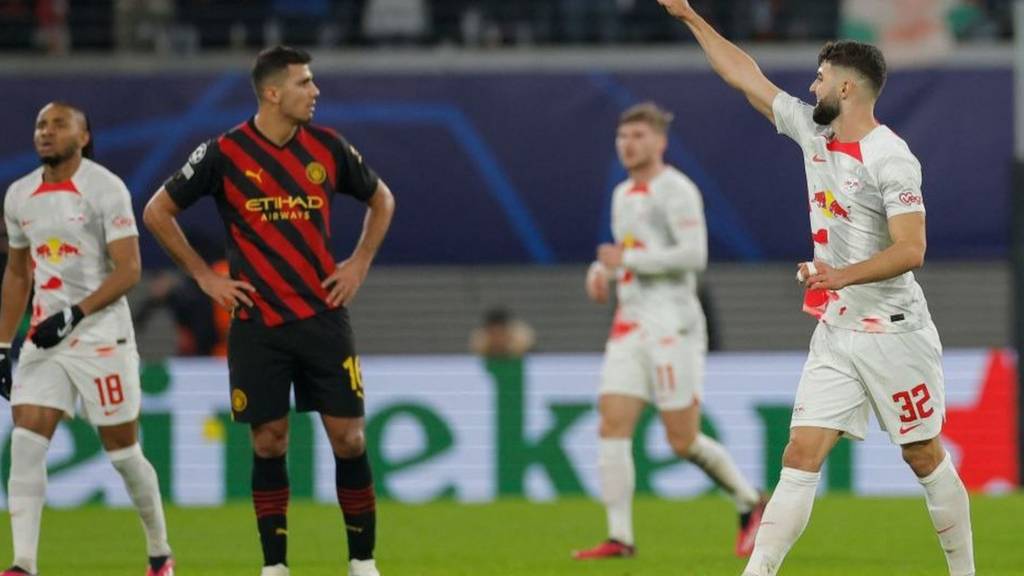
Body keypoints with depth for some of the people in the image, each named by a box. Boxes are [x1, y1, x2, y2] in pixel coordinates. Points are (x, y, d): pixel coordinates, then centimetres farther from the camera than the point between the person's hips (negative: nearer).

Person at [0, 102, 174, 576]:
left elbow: (128, 270, -14)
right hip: (44, 340, 5)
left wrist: (74, 315, -24)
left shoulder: (106, 190, -10)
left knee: (122, 452, 3)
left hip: (102, 337, -5)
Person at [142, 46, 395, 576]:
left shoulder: (327, 147, 2)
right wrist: (204, 276, 1)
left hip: (322, 316, 2)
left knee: (347, 436, -2)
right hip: (257, 325, -2)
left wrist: (358, 265, 8)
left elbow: (381, 200, 19)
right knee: (268, 442, 0)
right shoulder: (225, 153, -6)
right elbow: (157, 212, 4)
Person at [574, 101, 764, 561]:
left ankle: (749, 505, 17)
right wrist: (601, 270, 10)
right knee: (612, 427, -7)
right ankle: (620, 537, -9)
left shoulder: (675, 190, -8)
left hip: (671, 328, -8)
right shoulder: (623, 195, 18)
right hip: (629, 329, 8)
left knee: (683, 441, -5)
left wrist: (627, 259, -16)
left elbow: (694, 255, -19)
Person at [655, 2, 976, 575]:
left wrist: (842, 275, -36)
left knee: (927, 459, 4)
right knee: (801, 457, -3)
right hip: (834, 334, 6)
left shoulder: (890, 158, -16)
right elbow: (745, 76, 14)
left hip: (893, 332, -6)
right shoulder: (812, 130, 6)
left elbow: (911, 250, -23)